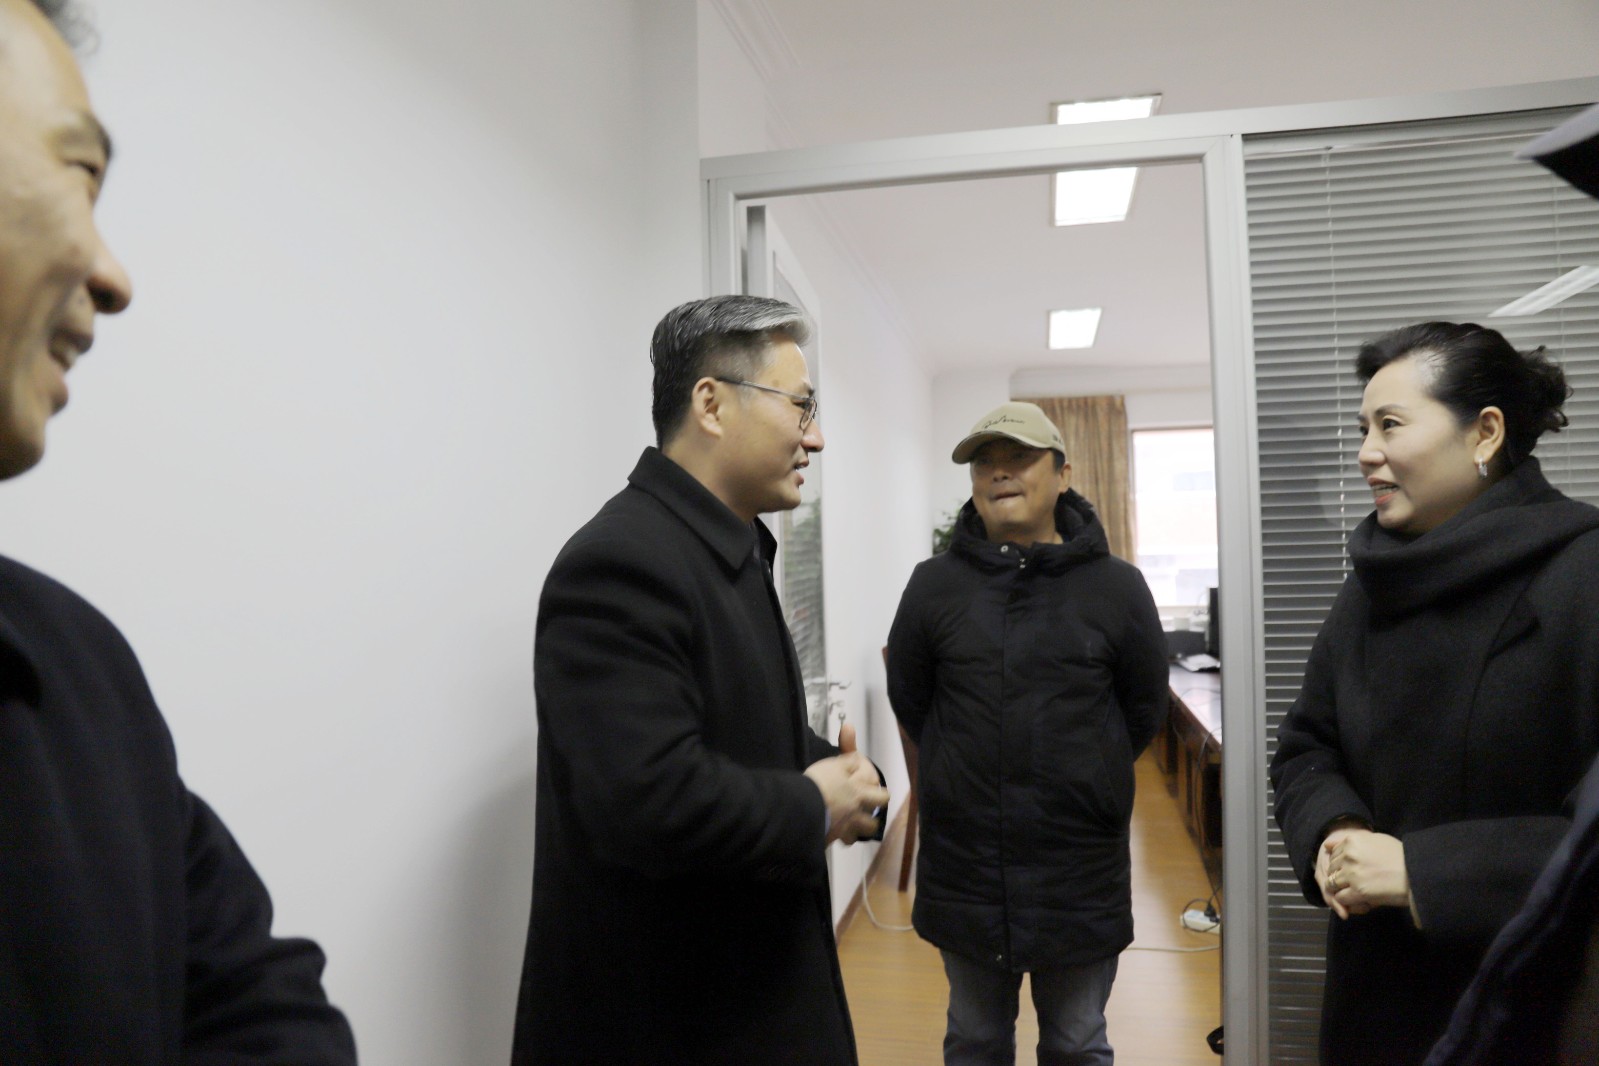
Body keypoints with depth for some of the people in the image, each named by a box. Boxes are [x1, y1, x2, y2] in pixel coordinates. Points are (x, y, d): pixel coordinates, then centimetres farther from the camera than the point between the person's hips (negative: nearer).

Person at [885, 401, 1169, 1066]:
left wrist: (1085, 778, 7)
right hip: (964, 867, 1)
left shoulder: (1117, 586, -5)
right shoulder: (934, 585, -4)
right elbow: (908, 699, 6)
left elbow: (1144, 710, 5)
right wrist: (971, 770, 6)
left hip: (1082, 874, 0)